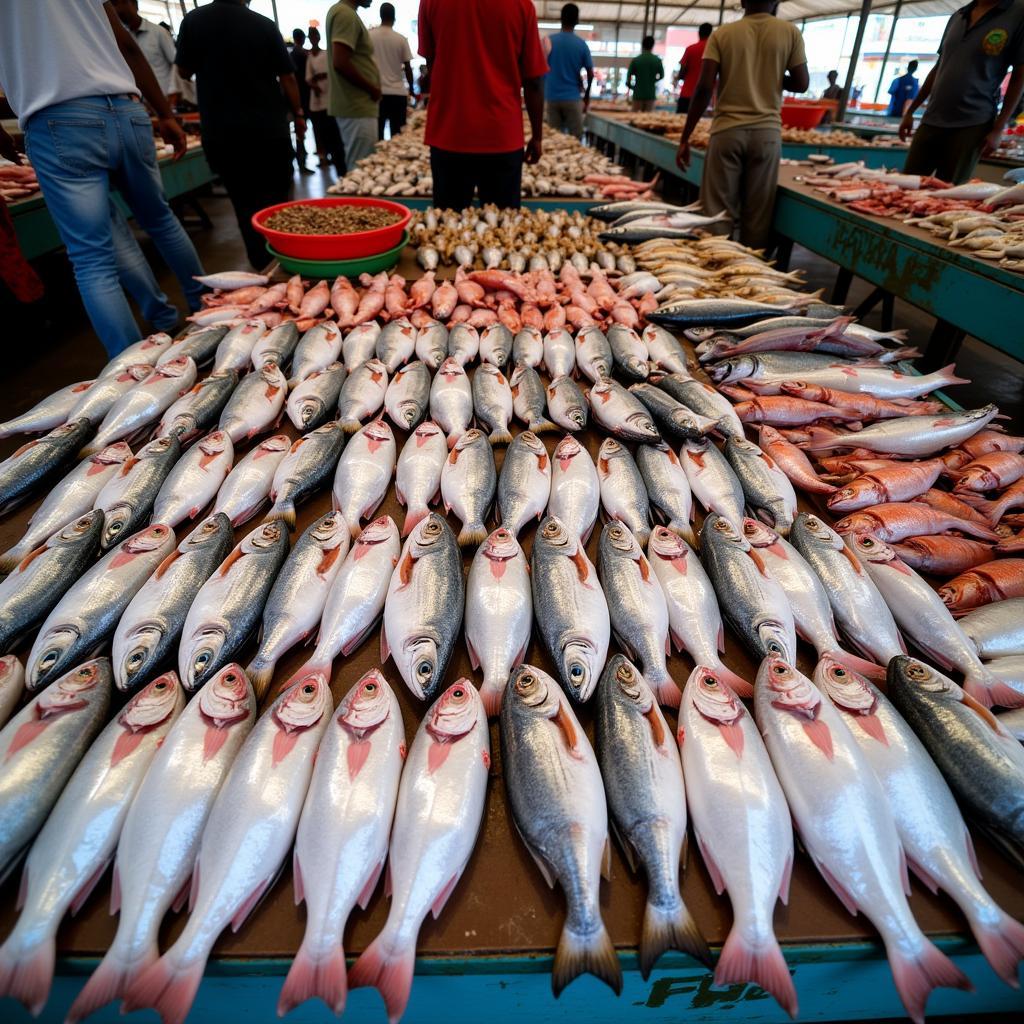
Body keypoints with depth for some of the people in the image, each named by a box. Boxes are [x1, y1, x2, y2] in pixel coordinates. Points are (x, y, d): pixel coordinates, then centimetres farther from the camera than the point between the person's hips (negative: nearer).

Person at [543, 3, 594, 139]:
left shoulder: (549, 41, 2)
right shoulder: (582, 45, 0)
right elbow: (590, 74, 4)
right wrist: (587, 95, 18)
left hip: (552, 97, 1)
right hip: (572, 98, -1)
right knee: (575, 138, 3)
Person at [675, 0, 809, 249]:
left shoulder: (722, 33, 3)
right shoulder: (790, 32, 5)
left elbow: (704, 88, -6)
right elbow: (801, 84, 5)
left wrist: (685, 138, -3)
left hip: (727, 130, 0)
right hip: (767, 131, 1)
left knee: (718, 212, 2)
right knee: (757, 214, 6)